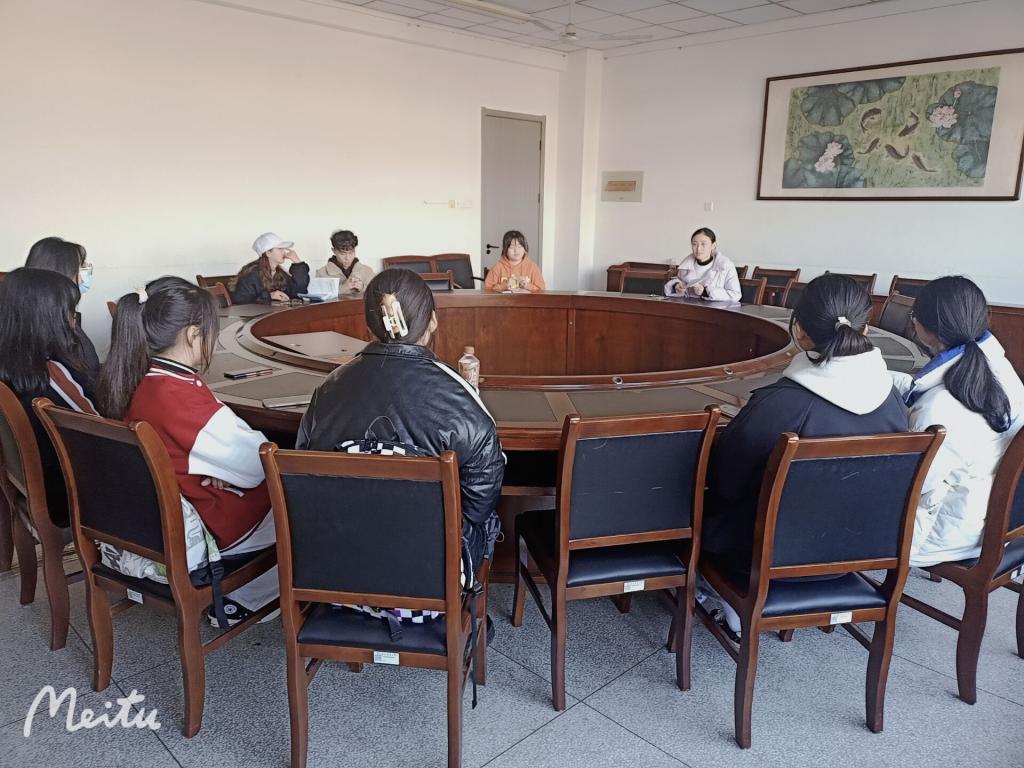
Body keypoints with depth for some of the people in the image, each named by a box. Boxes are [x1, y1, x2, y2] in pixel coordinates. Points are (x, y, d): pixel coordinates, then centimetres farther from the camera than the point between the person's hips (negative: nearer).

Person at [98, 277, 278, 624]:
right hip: (208, 530, -9)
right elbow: (257, 459, -24)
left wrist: (225, 467, -10)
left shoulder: (132, 382, -3)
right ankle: (239, 601, 10)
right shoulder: (182, 397, -31)